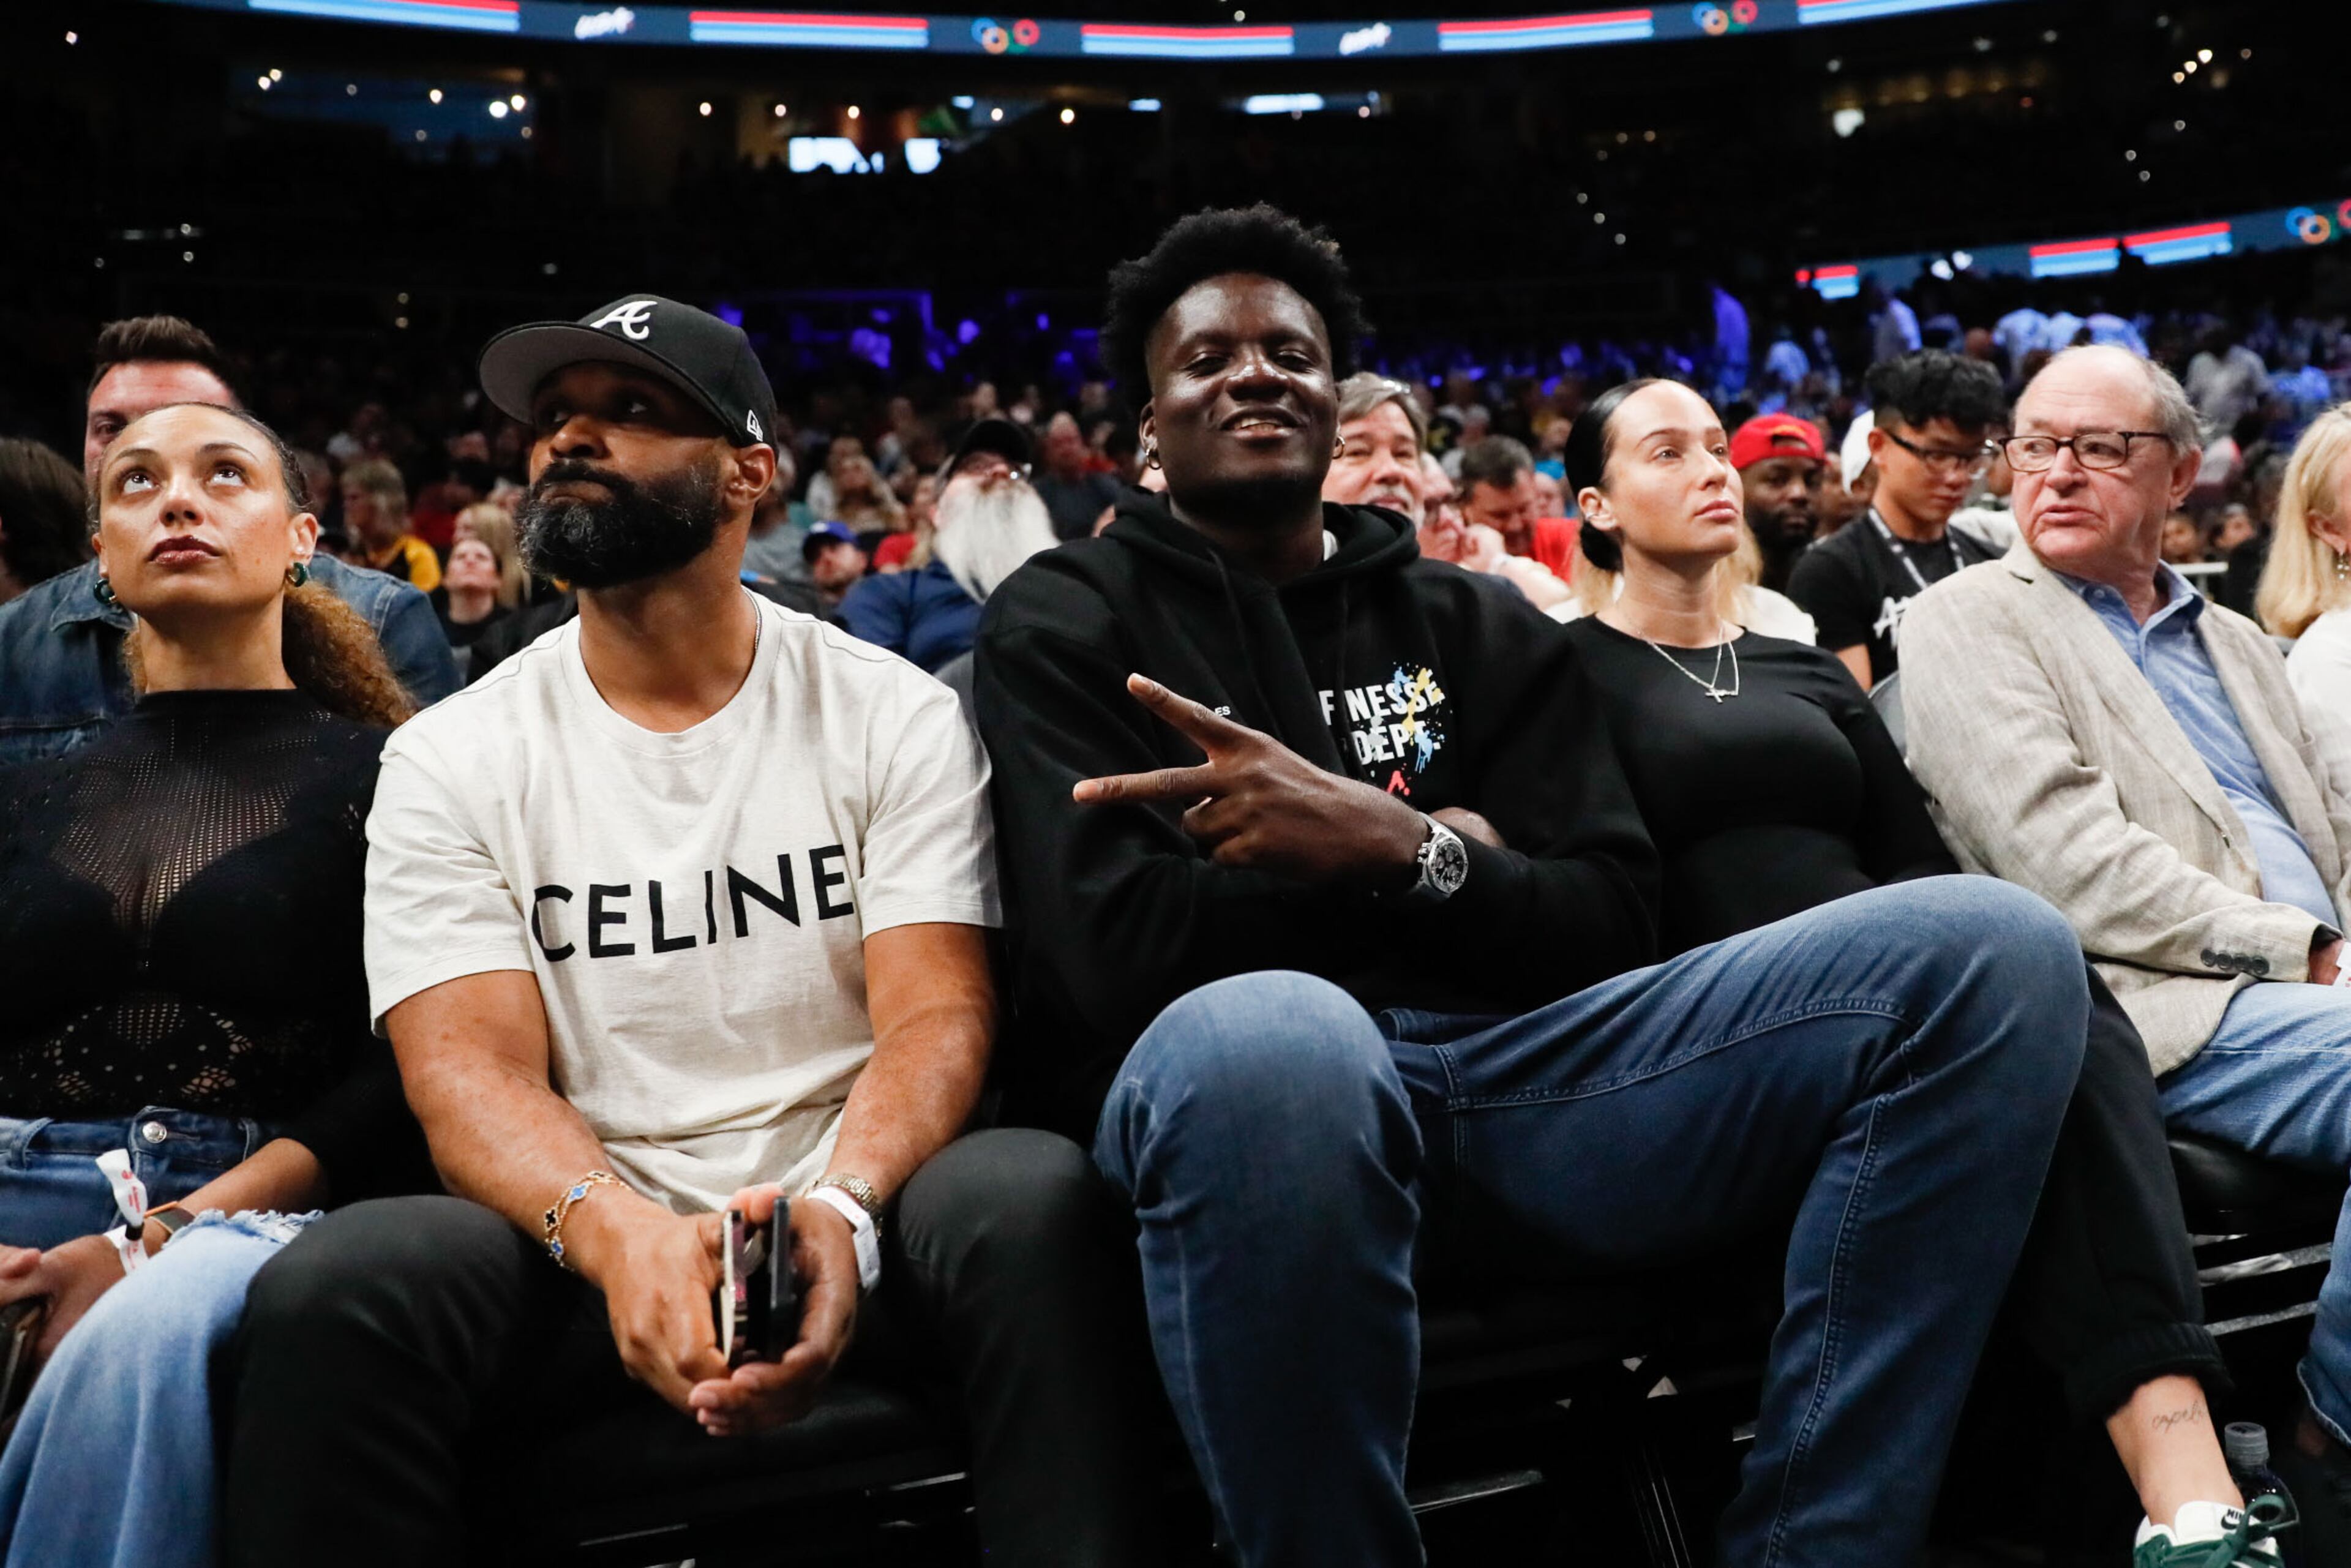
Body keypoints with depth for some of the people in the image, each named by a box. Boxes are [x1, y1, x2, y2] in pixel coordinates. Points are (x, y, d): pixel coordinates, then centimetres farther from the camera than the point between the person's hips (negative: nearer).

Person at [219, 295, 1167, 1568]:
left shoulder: (894, 714, 3)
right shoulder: (450, 760, 6)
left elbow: (937, 1015, -5)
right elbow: (470, 1071, -4)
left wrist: (839, 1209, -28)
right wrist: (618, 1234, -27)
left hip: (851, 1235, 0)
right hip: (588, 1257, 1)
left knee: (1029, 1197, -33)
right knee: (330, 1288, -29)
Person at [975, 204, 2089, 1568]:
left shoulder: (1476, 623, 21)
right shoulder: (1065, 624, 11)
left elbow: (1612, 922, 10)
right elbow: (1119, 950, -4)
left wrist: (1390, 850, -10)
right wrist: (1440, 850, 3)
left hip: (1523, 1060, 4)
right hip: (1265, 1079, -4)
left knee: (1992, 952, -14)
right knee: (1260, 1037, -43)